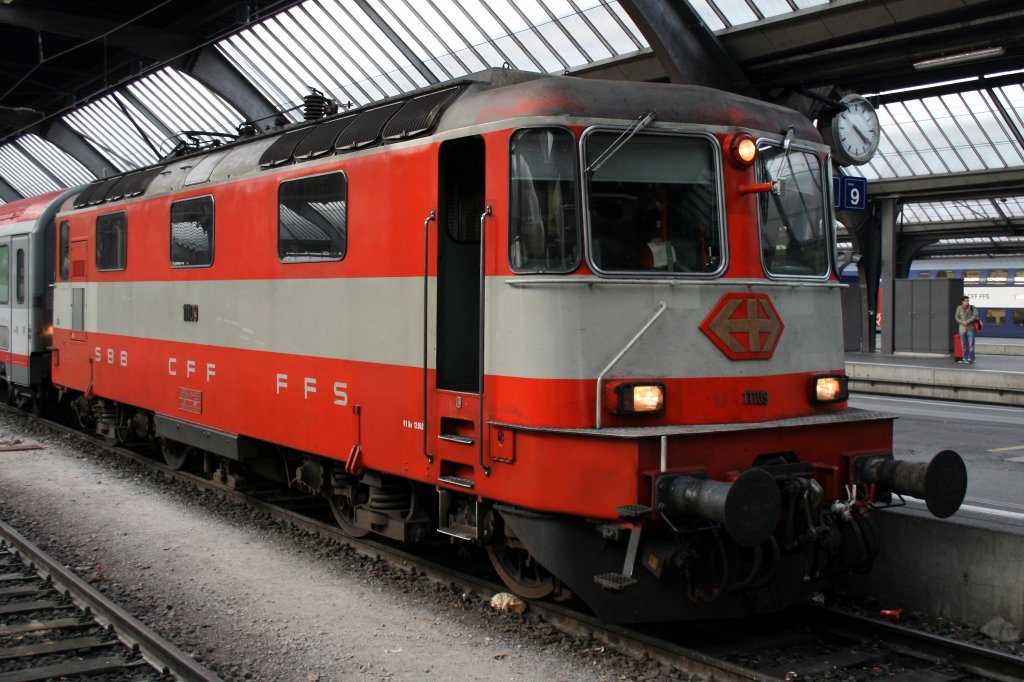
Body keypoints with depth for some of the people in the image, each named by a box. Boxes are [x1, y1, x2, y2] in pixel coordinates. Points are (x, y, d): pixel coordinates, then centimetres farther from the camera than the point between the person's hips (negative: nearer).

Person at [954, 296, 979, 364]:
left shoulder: (972, 308, -3)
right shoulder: (959, 308, 2)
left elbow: (975, 316, -11)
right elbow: (956, 317, 5)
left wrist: (967, 322, -16)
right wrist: (962, 322, -12)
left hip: (970, 328, -2)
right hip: (962, 328, 2)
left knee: (971, 344, -5)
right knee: (963, 344, 6)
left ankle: (970, 358, -1)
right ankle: (964, 358, 13)